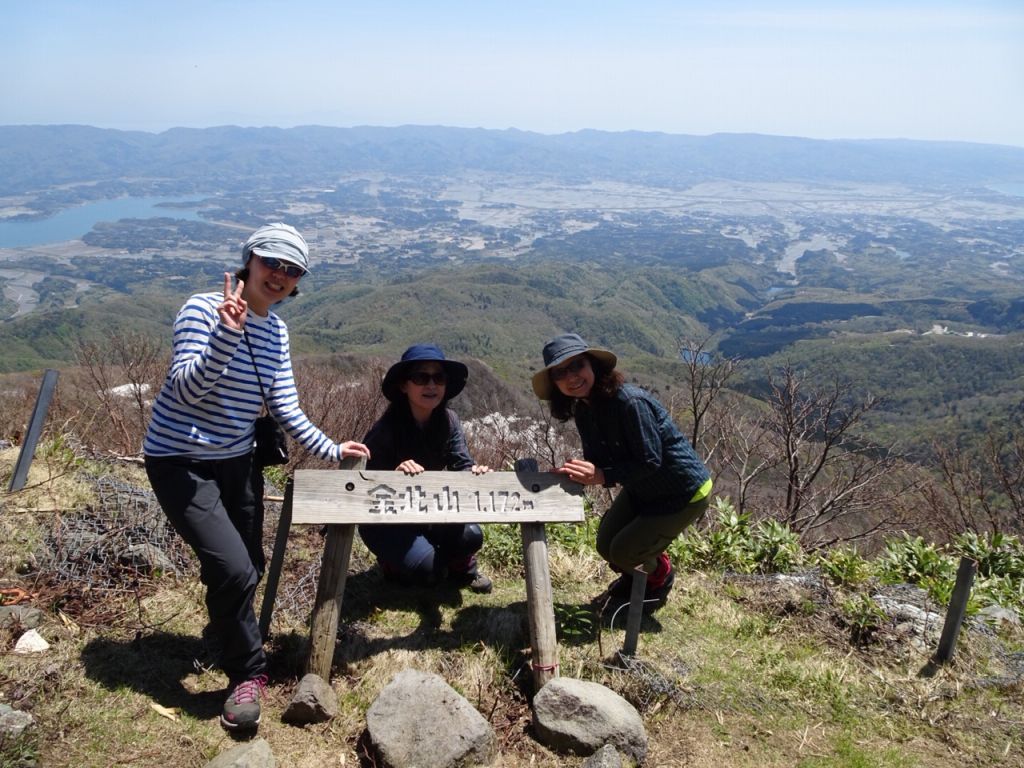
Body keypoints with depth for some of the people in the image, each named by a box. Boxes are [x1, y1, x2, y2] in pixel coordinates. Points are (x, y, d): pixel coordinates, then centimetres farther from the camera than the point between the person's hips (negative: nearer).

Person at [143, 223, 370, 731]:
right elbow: (186, 389, -28)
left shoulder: (276, 331, 4)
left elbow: (285, 407, 5)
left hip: (237, 462, 7)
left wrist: (329, 449, 3)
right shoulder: (203, 309, -17)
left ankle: (225, 633, 50)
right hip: (181, 464, -7)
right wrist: (228, 333, -39)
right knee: (234, 569, -17)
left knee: (249, 569, 16)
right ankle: (247, 673, 8)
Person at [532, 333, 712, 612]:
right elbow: (597, 462, -4)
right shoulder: (584, 409, -6)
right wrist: (579, 473, -24)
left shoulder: (630, 402, -33)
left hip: (683, 493, -8)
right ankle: (633, 578, 41)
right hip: (641, 489, 8)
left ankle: (660, 576, 28)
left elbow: (650, 462, -30)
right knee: (606, 545, 9)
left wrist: (602, 476, -34)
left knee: (623, 552, -5)